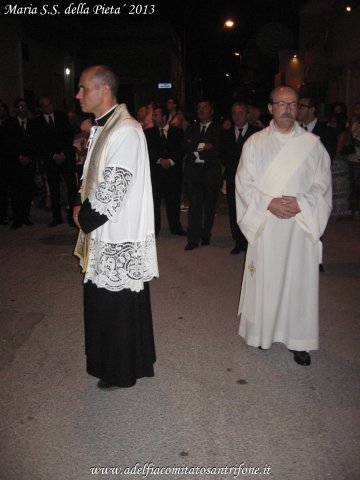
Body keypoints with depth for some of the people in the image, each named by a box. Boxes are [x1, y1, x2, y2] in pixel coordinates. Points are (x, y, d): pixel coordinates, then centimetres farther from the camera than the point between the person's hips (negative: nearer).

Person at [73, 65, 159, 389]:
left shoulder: (126, 131, -20)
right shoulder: (102, 127, 11)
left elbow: (113, 189, -23)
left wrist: (85, 215, -10)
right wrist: (82, 204, 4)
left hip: (119, 239, -10)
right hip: (104, 234, 10)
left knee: (118, 304, 5)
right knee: (103, 301, 19)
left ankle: (122, 372, 24)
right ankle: (112, 361, 38)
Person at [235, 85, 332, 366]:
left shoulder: (312, 144, 3)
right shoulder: (255, 143, 4)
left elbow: (322, 185, 3)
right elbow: (244, 183, 1)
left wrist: (300, 204, -15)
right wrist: (269, 203, -14)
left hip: (301, 226, 0)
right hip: (264, 225, 0)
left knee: (299, 280, 3)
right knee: (264, 279, 7)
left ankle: (298, 339, 15)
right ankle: (261, 330, 25)